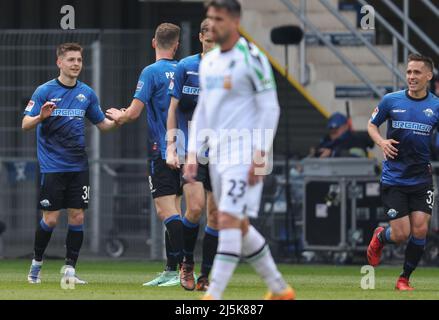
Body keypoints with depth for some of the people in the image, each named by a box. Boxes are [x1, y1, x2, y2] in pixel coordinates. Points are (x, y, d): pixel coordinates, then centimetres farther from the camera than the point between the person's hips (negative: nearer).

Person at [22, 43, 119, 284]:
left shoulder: (87, 93, 8)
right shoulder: (44, 91, -4)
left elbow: (102, 124, 15)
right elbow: (25, 124, -8)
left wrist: (117, 121, -6)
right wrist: (41, 117, -29)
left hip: (78, 165, 4)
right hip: (52, 166, -4)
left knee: (77, 217, -2)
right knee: (51, 218, -5)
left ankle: (69, 269, 5)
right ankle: (36, 262, 17)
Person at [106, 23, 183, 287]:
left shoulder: (152, 72, -10)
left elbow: (134, 113, -12)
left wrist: (119, 116, 11)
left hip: (162, 150, -7)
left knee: (167, 211, -9)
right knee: (175, 213, 11)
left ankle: (181, 269, -17)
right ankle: (171, 271, 14)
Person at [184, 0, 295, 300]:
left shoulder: (251, 58, -9)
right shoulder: (208, 61, 15)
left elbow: (270, 109, -11)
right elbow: (201, 111, 20)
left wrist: (260, 155, -18)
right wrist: (193, 154, 12)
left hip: (243, 152, -9)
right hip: (217, 152, 9)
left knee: (229, 220, -15)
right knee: (239, 226, 12)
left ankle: (213, 296, -19)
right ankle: (280, 289, 23)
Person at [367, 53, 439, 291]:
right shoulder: (391, 100, -2)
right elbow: (372, 125, 13)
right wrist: (382, 142, -8)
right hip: (393, 179, -1)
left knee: (420, 230, -8)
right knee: (401, 234, -6)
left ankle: (405, 278, 12)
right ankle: (380, 237, 31)